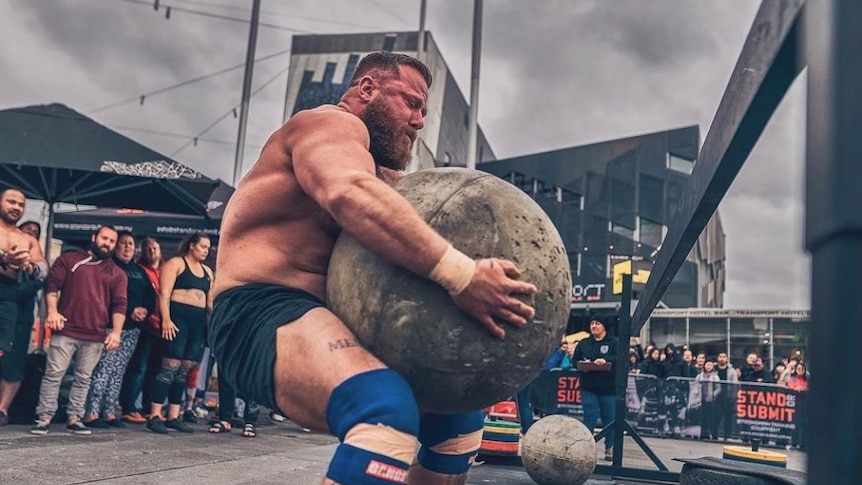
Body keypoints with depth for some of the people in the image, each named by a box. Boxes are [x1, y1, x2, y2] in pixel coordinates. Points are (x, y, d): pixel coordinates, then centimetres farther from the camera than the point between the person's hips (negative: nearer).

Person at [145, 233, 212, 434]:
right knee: (170, 367, -11)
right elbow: (164, 294, -8)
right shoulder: (175, 263, 1)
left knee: (183, 371, 6)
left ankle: (173, 417, 10)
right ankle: (154, 416, -8)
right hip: (177, 318, -7)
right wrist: (166, 320, -17)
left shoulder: (207, 271, 21)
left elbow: (210, 301, 21)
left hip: (198, 321, 7)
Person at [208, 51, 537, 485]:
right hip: (264, 314, -10)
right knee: (388, 411, -37)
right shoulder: (332, 124, -6)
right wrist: (461, 275, -37)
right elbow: (351, 196, -30)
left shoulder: (379, 171, 26)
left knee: (459, 417, 14)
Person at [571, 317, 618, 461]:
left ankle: (609, 448, 20)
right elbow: (575, 361, 10)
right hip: (588, 388, 2)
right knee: (589, 418, -3)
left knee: (609, 419, 6)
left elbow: (619, 358, -14)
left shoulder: (614, 342, 2)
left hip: (609, 389, -2)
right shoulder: (583, 343, 13)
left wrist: (605, 360, -31)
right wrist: (583, 364, -12)